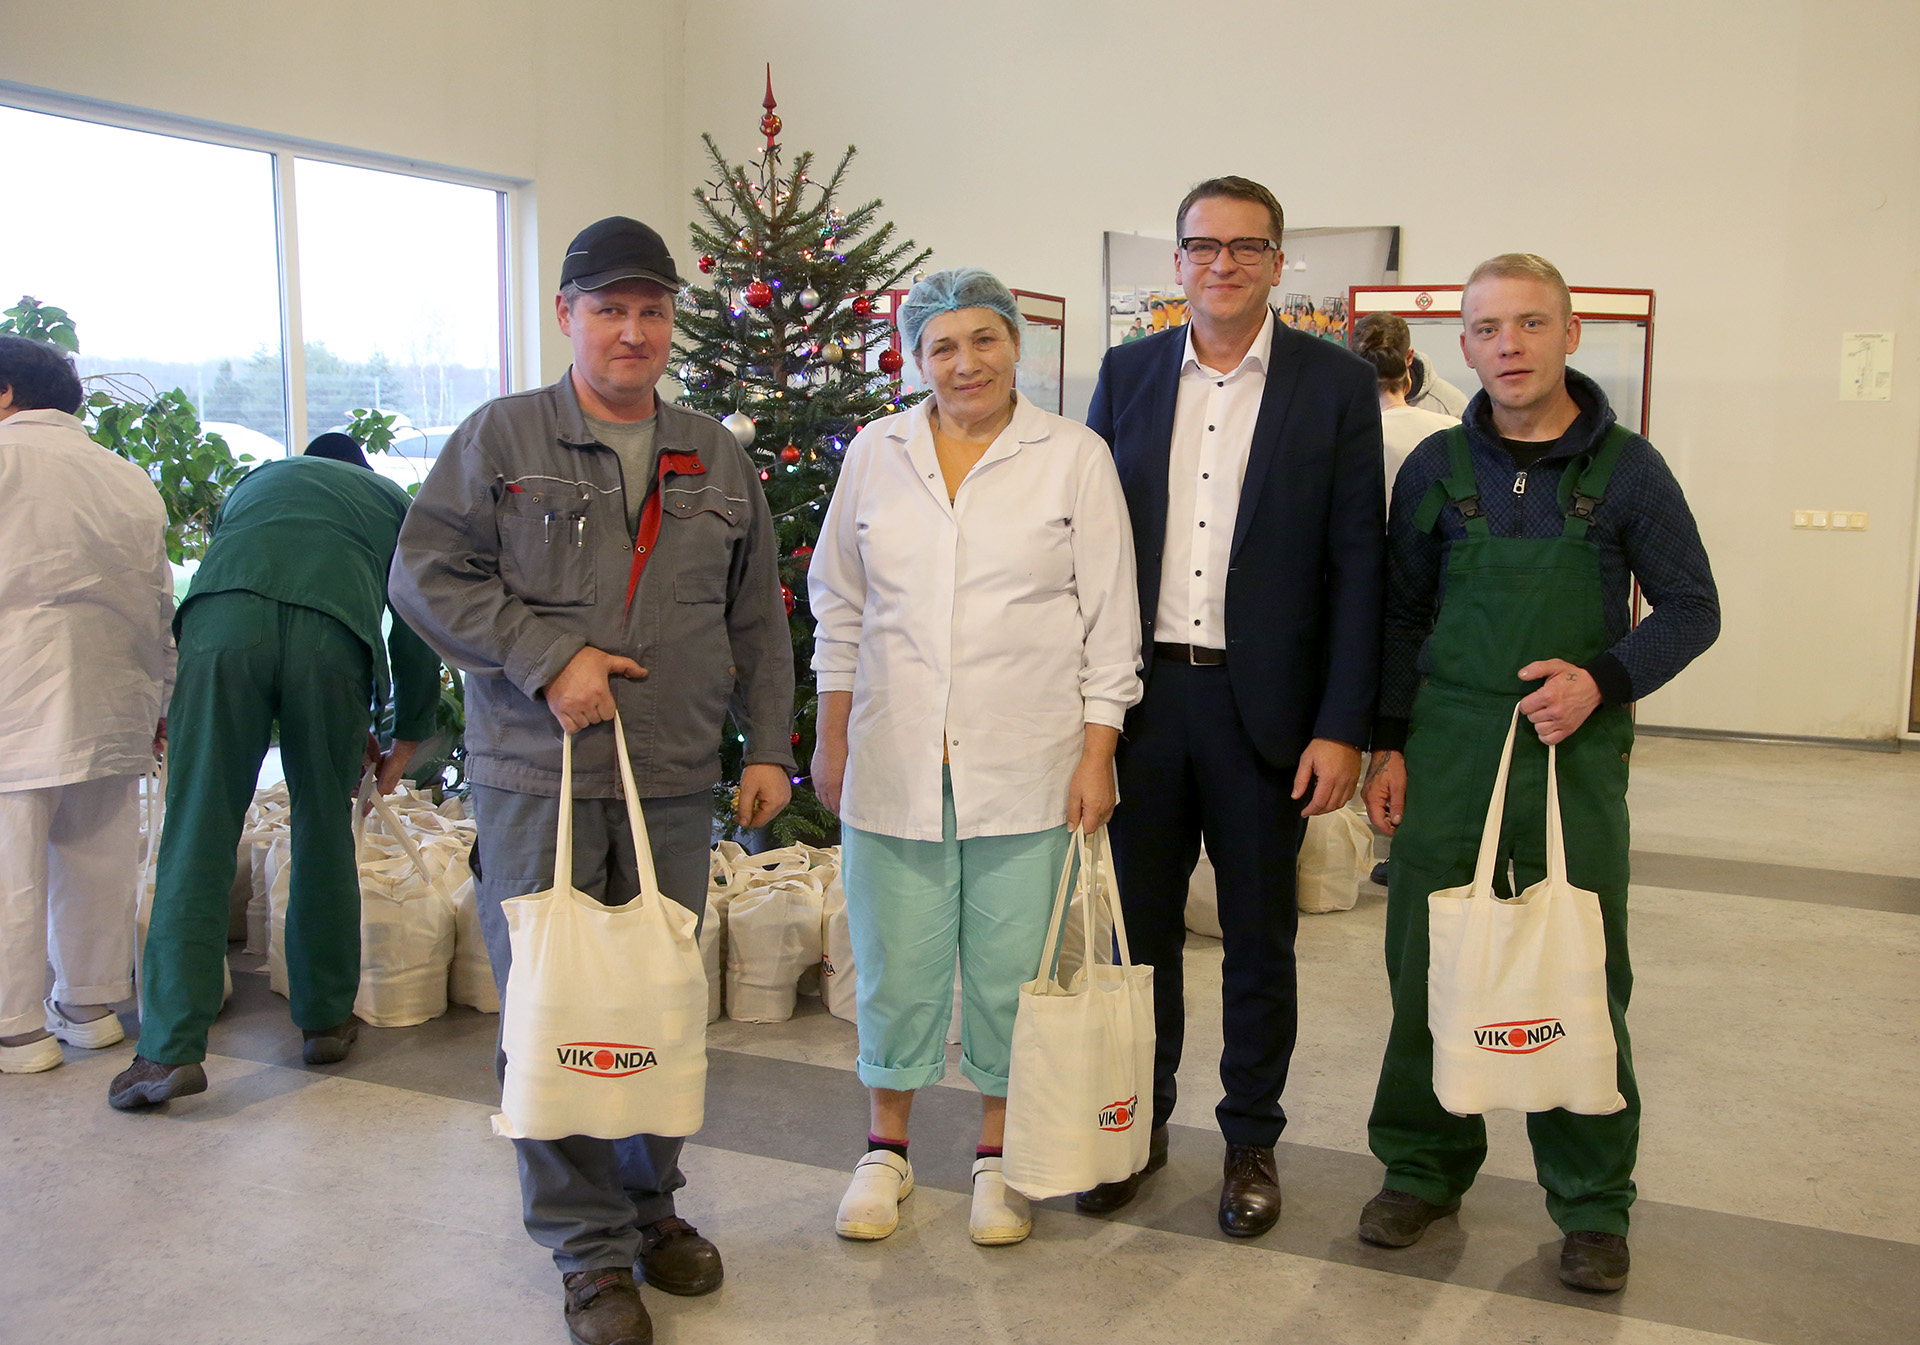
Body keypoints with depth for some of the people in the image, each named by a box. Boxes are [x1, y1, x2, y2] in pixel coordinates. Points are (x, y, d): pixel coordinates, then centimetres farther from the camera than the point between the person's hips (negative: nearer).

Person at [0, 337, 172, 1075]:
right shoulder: (131, 480, 11)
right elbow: (158, 606, 14)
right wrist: (160, 702, 22)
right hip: (112, 705, 6)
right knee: (97, 861, 13)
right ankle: (90, 1007, 23)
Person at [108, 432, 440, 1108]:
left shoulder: (256, 480, 41)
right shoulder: (391, 500, 35)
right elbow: (417, 636, 31)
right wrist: (407, 741, 44)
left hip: (222, 618, 1)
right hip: (334, 632, 0)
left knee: (197, 836, 1)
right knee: (324, 829, 13)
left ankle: (173, 1048, -4)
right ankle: (325, 1020, 23)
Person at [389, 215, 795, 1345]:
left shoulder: (717, 459, 13)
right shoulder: (501, 438, 3)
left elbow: (758, 619, 16)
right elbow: (426, 573, -4)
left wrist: (770, 745, 10)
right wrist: (548, 657, -14)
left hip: (676, 784, 3)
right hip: (537, 777, -3)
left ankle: (651, 1205, 31)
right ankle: (592, 1251, 14)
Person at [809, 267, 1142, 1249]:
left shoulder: (1074, 455, 1)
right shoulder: (875, 453, 7)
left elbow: (1109, 618, 0)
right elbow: (839, 606, 12)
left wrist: (1097, 753, -5)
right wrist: (832, 738, 9)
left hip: (1026, 768, -2)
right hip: (895, 762, 2)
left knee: (1010, 969, 6)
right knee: (895, 964, 9)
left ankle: (998, 1155, 25)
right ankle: (886, 1149, 29)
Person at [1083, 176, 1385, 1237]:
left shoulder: (1336, 384, -2)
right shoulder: (1128, 374, 6)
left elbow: (1356, 564, -4)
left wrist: (1341, 728, -9)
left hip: (1263, 703, -2)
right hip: (1140, 696, 2)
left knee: (1259, 937, 11)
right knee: (1139, 919, 13)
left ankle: (1251, 1139, 28)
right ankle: (1139, 1122, 31)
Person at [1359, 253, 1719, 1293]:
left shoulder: (1626, 468, 0)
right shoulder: (1436, 467, 6)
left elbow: (1691, 608, 4)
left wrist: (1601, 680, -13)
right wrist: (1390, 743, 6)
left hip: (1575, 752, -1)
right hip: (1445, 750, 2)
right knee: (1424, 964, 7)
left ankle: (1592, 1201, 22)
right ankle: (1424, 1167, 26)